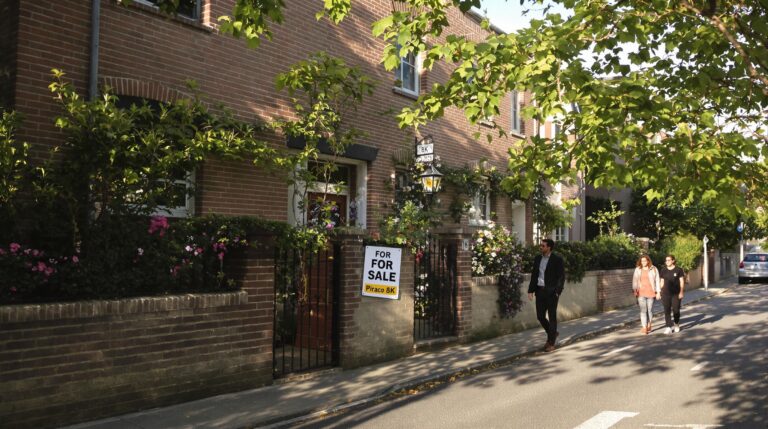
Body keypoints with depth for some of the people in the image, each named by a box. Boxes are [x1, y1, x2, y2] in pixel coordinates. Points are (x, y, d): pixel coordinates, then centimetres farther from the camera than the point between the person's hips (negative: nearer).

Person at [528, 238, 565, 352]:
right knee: (540, 316, 8)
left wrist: (557, 292, -16)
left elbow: (561, 277, -8)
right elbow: (534, 275, 12)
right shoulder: (538, 259, 9)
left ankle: (551, 343, 12)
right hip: (540, 291, 5)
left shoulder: (557, 260, -7)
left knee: (552, 317, 2)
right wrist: (530, 290, 5)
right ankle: (553, 333, 33)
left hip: (551, 292, -5)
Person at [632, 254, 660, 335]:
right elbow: (635, 280, 3)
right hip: (641, 293, 0)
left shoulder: (653, 269, 1)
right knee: (643, 310, -6)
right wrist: (634, 290, -7)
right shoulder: (637, 269, 4)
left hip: (651, 292, 0)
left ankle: (649, 325, 28)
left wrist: (658, 292, -1)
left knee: (650, 309, 10)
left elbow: (657, 281, 2)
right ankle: (644, 328, -9)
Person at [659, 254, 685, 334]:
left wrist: (681, 292, -8)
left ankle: (676, 325, 28)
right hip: (666, 294, 2)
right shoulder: (663, 270, 7)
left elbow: (682, 281, -1)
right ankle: (669, 327, -3)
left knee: (676, 310, 5)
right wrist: (661, 292, 8)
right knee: (667, 311, -4)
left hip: (676, 294, -2)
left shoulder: (678, 270, -2)